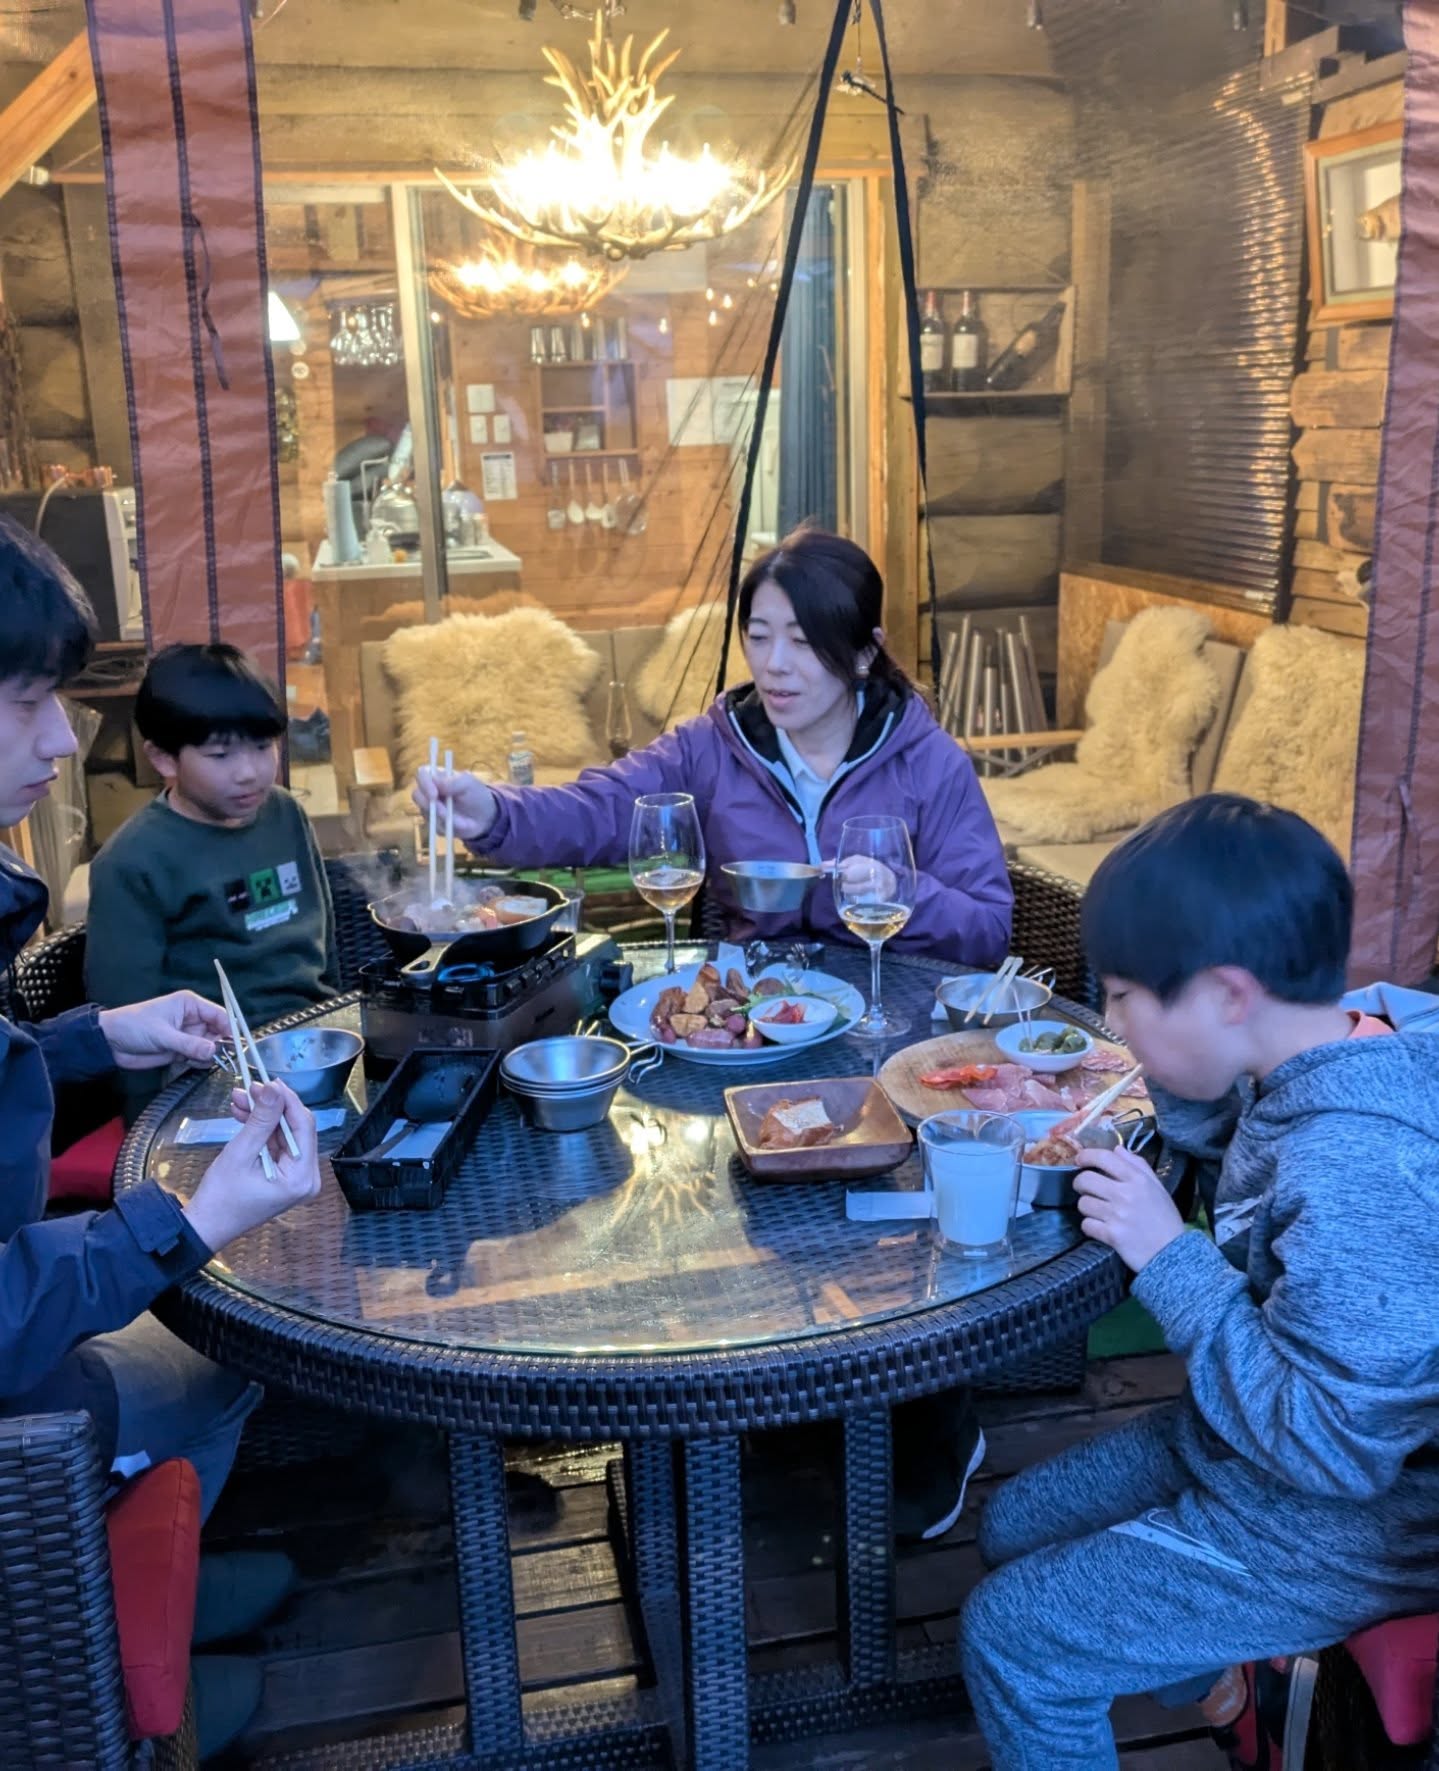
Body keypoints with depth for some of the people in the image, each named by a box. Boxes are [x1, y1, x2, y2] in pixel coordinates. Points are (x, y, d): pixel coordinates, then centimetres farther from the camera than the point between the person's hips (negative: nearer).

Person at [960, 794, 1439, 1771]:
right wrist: (1176, 1068, -8)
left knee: (1012, 1636, -5)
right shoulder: (1348, 1046, -8)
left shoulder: (1359, 1175, -35)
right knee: (1016, 1527, 16)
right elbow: (1236, 1141, 12)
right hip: (1250, 1442, 9)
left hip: (1342, 1531, -9)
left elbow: (1334, 1445, -31)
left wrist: (1170, 1257, -28)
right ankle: (1243, 1684, 29)